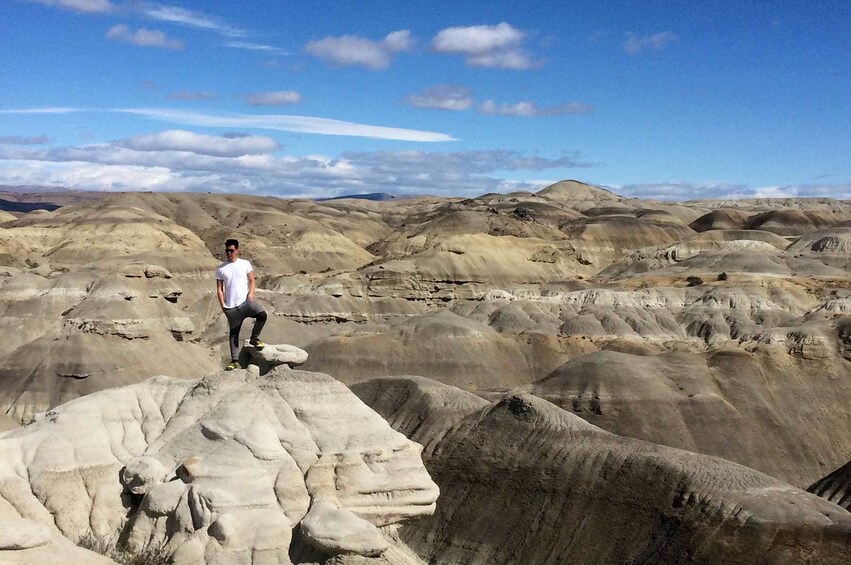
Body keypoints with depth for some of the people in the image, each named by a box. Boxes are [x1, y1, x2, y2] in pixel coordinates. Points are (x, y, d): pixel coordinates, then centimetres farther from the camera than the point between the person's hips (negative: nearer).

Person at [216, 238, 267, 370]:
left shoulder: (245, 264, 5)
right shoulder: (221, 269, 7)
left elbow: (252, 281, 8)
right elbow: (219, 289, 7)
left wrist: (250, 295, -8)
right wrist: (222, 305, -2)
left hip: (245, 301, -1)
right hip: (231, 307, 1)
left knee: (262, 315, -27)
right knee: (233, 333, 6)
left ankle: (254, 338, -4)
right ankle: (234, 361, 13)